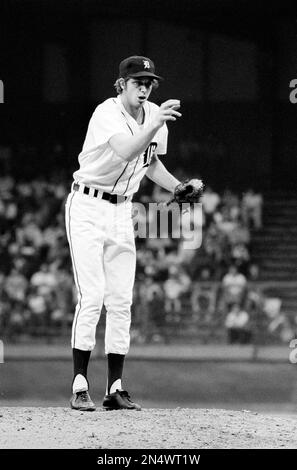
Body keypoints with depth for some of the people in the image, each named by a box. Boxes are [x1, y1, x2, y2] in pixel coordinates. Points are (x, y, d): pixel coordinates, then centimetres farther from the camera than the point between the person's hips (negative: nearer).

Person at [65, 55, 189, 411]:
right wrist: (155, 125, -50)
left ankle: (115, 389, 7)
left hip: (122, 211, 7)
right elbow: (125, 152, -37)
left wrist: (177, 187, 3)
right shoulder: (107, 113, -19)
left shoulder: (154, 115, 4)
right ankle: (79, 387, -11)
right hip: (87, 208, -7)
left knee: (121, 301, 3)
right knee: (91, 297, -14)